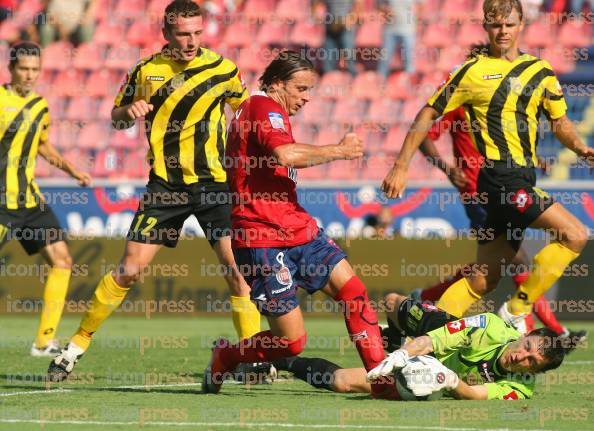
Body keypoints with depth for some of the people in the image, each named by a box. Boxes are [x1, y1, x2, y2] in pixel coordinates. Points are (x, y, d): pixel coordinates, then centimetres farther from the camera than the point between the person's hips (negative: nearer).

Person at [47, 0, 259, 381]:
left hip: (213, 182, 0)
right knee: (130, 270, -3)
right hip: (165, 185, 0)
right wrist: (129, 110, -10)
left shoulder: (223, 69, -1)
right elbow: (116, 119, 12)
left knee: (237, 266, -10)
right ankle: (78, 344, 10)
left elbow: (245, 104, 18)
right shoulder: (147, 71, 1)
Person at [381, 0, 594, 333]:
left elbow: (560, 121, 22)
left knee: (484, 279, 6)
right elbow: (429, 115, 5)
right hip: (499, 177, -6)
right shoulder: (474, 71, 1)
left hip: (523, 178, 6)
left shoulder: (540, 71, 15)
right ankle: (517, 311, -9)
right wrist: (401, 167, 1)